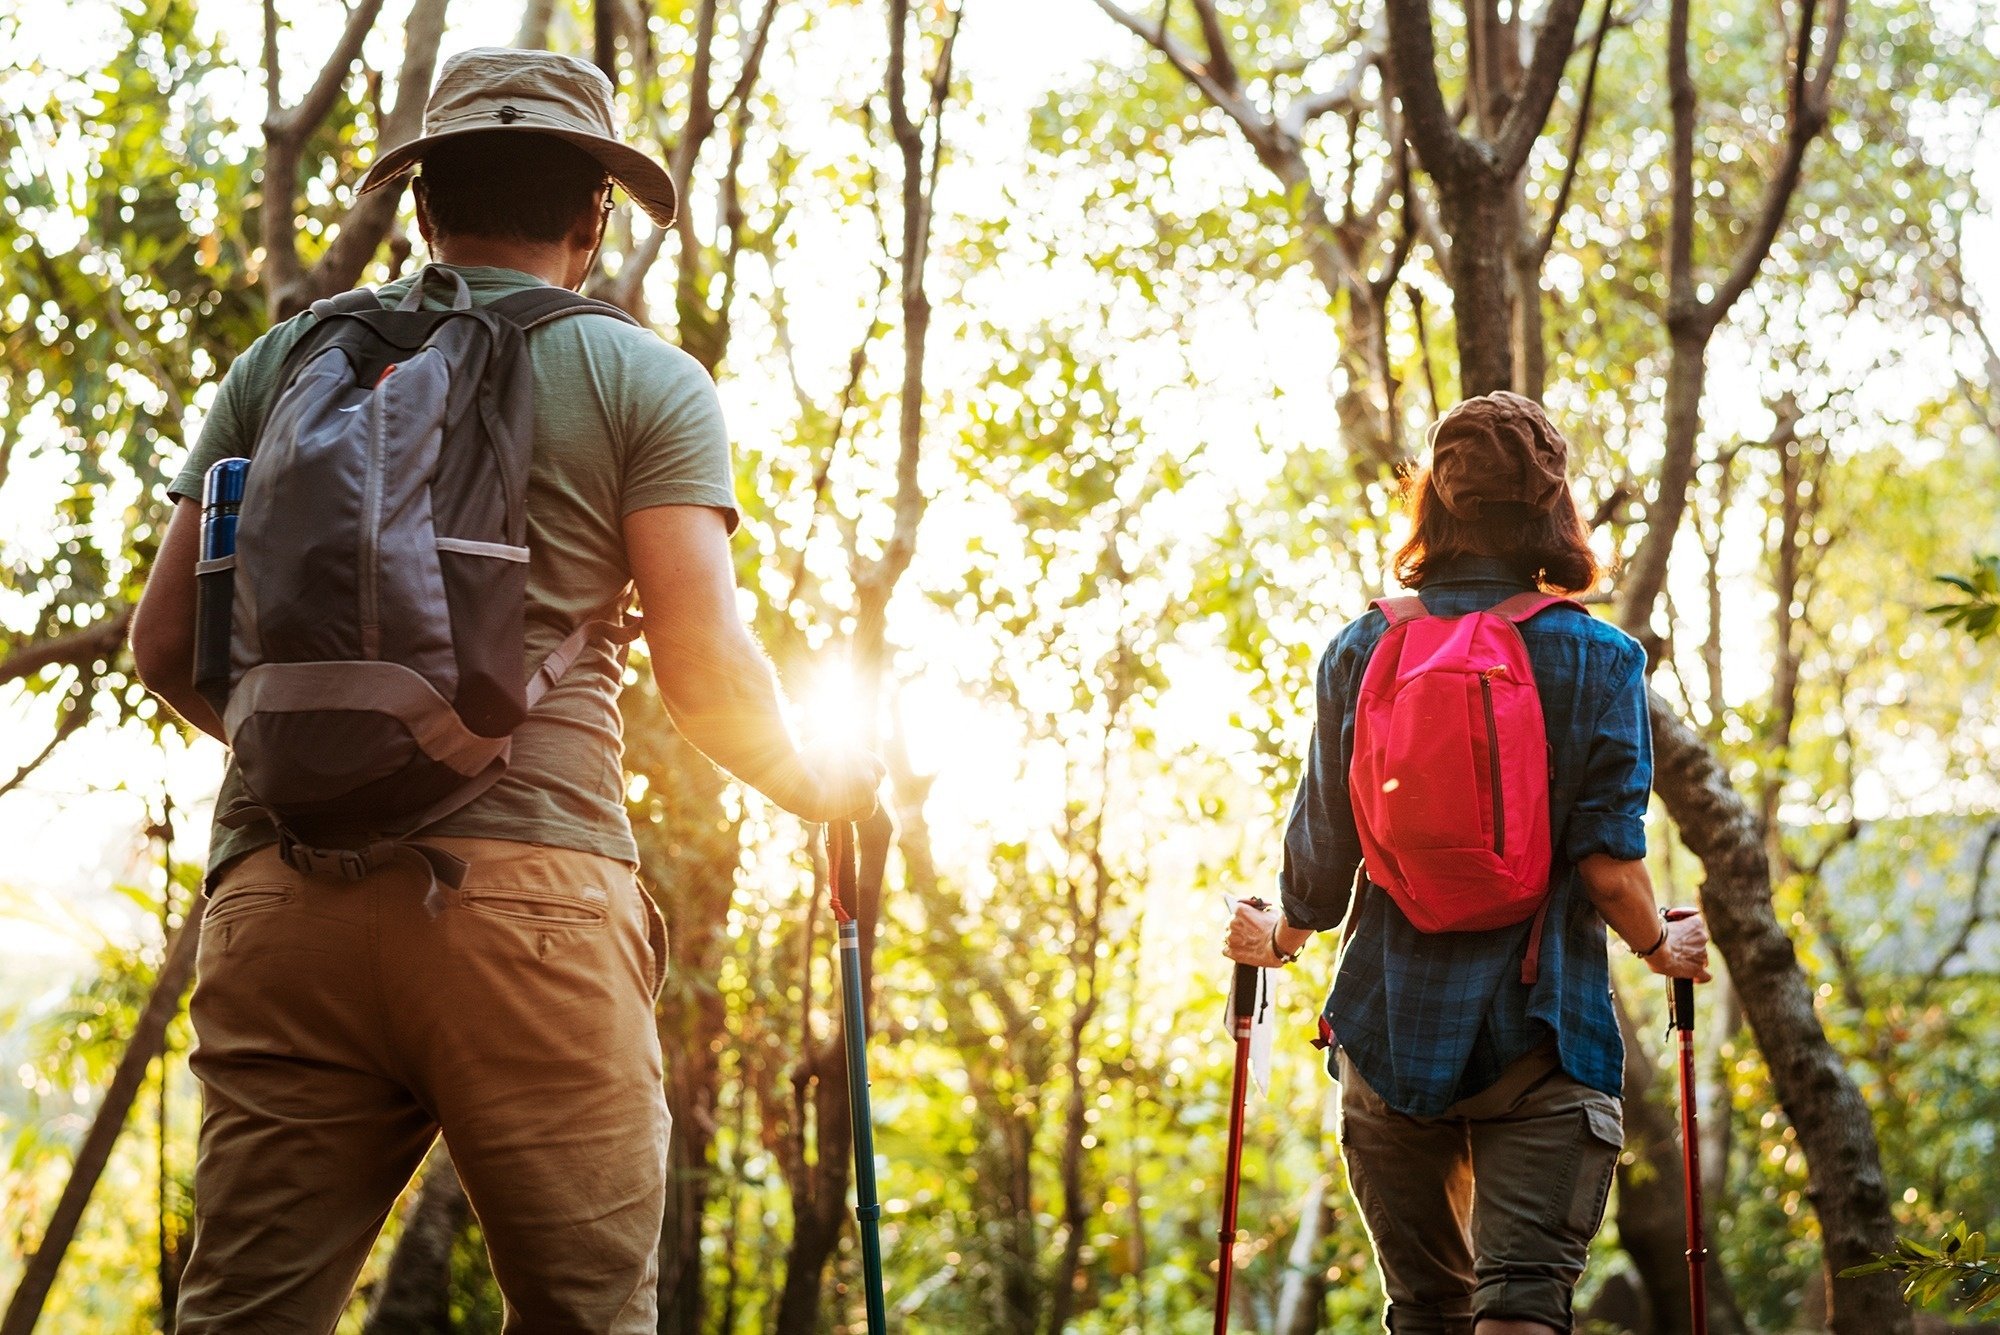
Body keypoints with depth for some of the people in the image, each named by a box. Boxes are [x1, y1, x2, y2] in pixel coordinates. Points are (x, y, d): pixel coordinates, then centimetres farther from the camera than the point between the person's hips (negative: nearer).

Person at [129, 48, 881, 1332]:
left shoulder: (282, 363, 19)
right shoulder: (645, 381, 10)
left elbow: (167, 645, 15)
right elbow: (705, 661, -1)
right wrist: (810, 783, 19)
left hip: (280, 890, 3)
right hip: (525, 888, -3)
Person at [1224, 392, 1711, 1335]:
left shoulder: (1359, 652, 2)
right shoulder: (1597, 658, -4)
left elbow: (1321, 859, 4)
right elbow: (1607, 861, -9)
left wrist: (1277, 933, 25)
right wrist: (1664, 948, 11)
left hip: (1388, 1025, 3)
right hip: (1538, 1035, -3)